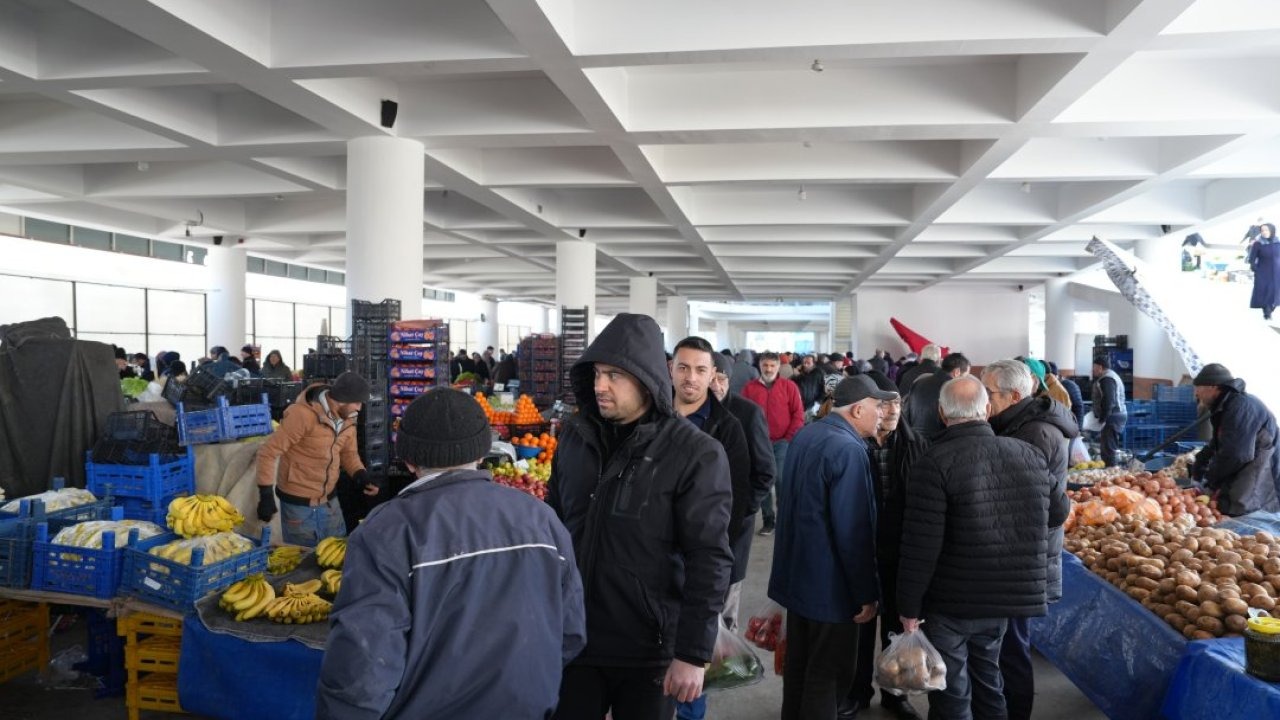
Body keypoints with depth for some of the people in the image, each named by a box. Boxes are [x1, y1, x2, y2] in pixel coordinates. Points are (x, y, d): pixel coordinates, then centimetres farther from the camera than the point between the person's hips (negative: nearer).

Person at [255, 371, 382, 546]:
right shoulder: (302, 414, -25)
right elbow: (268, 452, -19)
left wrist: (362, 476, -8)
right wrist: (266, 494, -19)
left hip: (330, 501, 6)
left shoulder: (347, 417, -3)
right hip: (299, 504, -6)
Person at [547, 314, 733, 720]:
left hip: (650, 652, -4)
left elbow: (709, 561, -14)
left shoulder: (696, 454, -13)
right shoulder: (574, 437, 2)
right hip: (572, 640, 4)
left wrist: (693, 653, -15)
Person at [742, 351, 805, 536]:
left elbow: (798, 415, 0)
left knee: (781, 480, -8)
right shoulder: (750, 388, 4)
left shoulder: (789, 386, 1)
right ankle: (768, 520, 15)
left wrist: (790, 438, -6)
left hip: (782, 442, -2)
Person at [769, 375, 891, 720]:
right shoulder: (849, 450, -22)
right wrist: (867, 592, -16)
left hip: (799, 573, 9)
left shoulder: (805, 435, 6)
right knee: (828, 673, 5)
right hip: (830, 583, -9)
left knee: (799, 664, 20)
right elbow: (853, 530, -24)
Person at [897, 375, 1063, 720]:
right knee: (987, 679, 23)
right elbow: (1058, 514, 16)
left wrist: (909, 606, -10)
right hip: (1007, 597, 6)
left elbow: (921, 545, -20)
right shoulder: (1031, 455, 0)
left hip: (950, 602, -5)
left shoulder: (934, 462, -18)